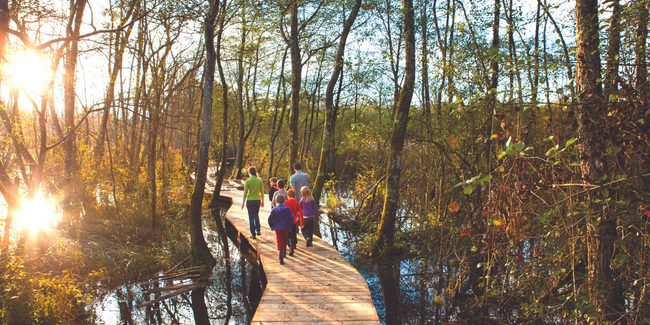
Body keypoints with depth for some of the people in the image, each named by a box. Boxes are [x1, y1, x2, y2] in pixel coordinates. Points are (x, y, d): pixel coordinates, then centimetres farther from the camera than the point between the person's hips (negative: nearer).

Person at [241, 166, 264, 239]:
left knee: (251, 217, 5)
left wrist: (243, 203, -4)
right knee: (256, 215, 25)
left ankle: (253, 234, 8)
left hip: (250, 200, -3)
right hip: (258, 200, 3)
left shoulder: (247, 181, -11)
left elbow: (245, 193, -10)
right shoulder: (260, 180, -3)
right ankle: (258, 230, 19)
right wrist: (262, 201, 10)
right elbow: (262, 192, 1)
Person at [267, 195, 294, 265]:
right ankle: (284, 254, 37)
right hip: (286, 227, 1)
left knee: (280, 243, 0)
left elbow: (270, 219, -5)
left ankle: (281, 258, -12)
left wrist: (271, 226, 12)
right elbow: (291, 217, -7)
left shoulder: (274, 209, -2)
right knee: (285, 242, 20)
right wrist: (291, 224, 10)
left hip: (277, 228, -1)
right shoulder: (287, 209, -2)